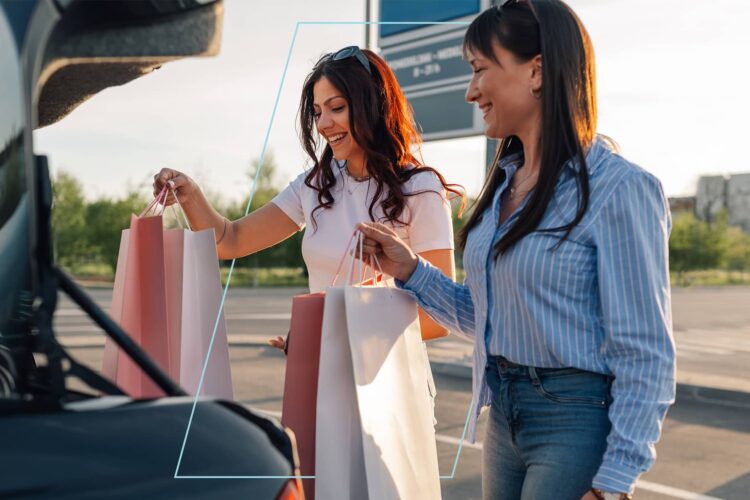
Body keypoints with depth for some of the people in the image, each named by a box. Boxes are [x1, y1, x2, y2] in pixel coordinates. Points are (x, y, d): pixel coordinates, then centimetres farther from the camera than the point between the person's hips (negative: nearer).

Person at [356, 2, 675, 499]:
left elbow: (645, 354, -16)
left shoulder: (618, 189, -16)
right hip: (505, 416, 8)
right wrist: (410, 271, 3)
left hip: (578, 421, -7)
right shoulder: (505, 184, 7)